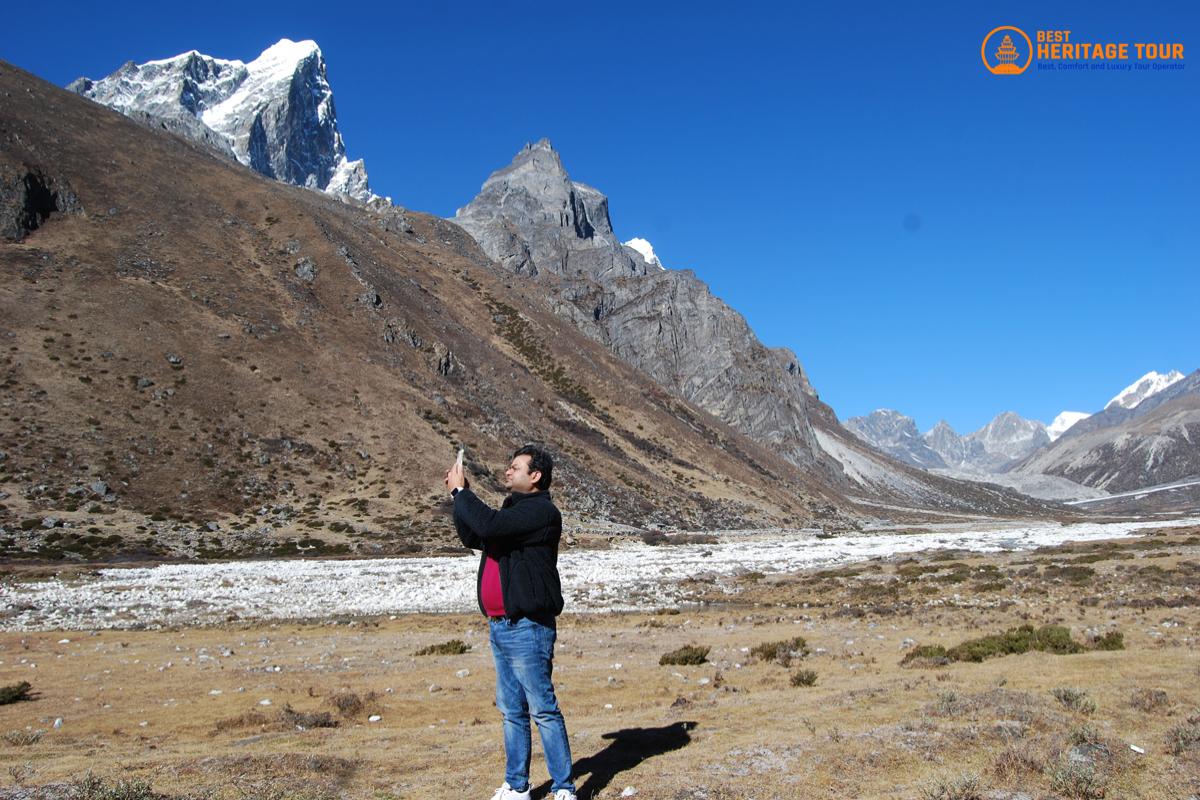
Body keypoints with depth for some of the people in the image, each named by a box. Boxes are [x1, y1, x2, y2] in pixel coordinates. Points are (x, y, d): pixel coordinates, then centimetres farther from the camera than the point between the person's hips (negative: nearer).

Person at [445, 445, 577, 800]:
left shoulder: (541, 511, -13)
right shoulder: (513, 509, 18)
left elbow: (489, 525, -25)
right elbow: (472, 537, 22)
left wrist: (460, 491, -11)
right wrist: (459, 494, 12)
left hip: (527, 628, -10)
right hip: (499, 626, 10)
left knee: (543, 709, -3)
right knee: (511, 710, 15)